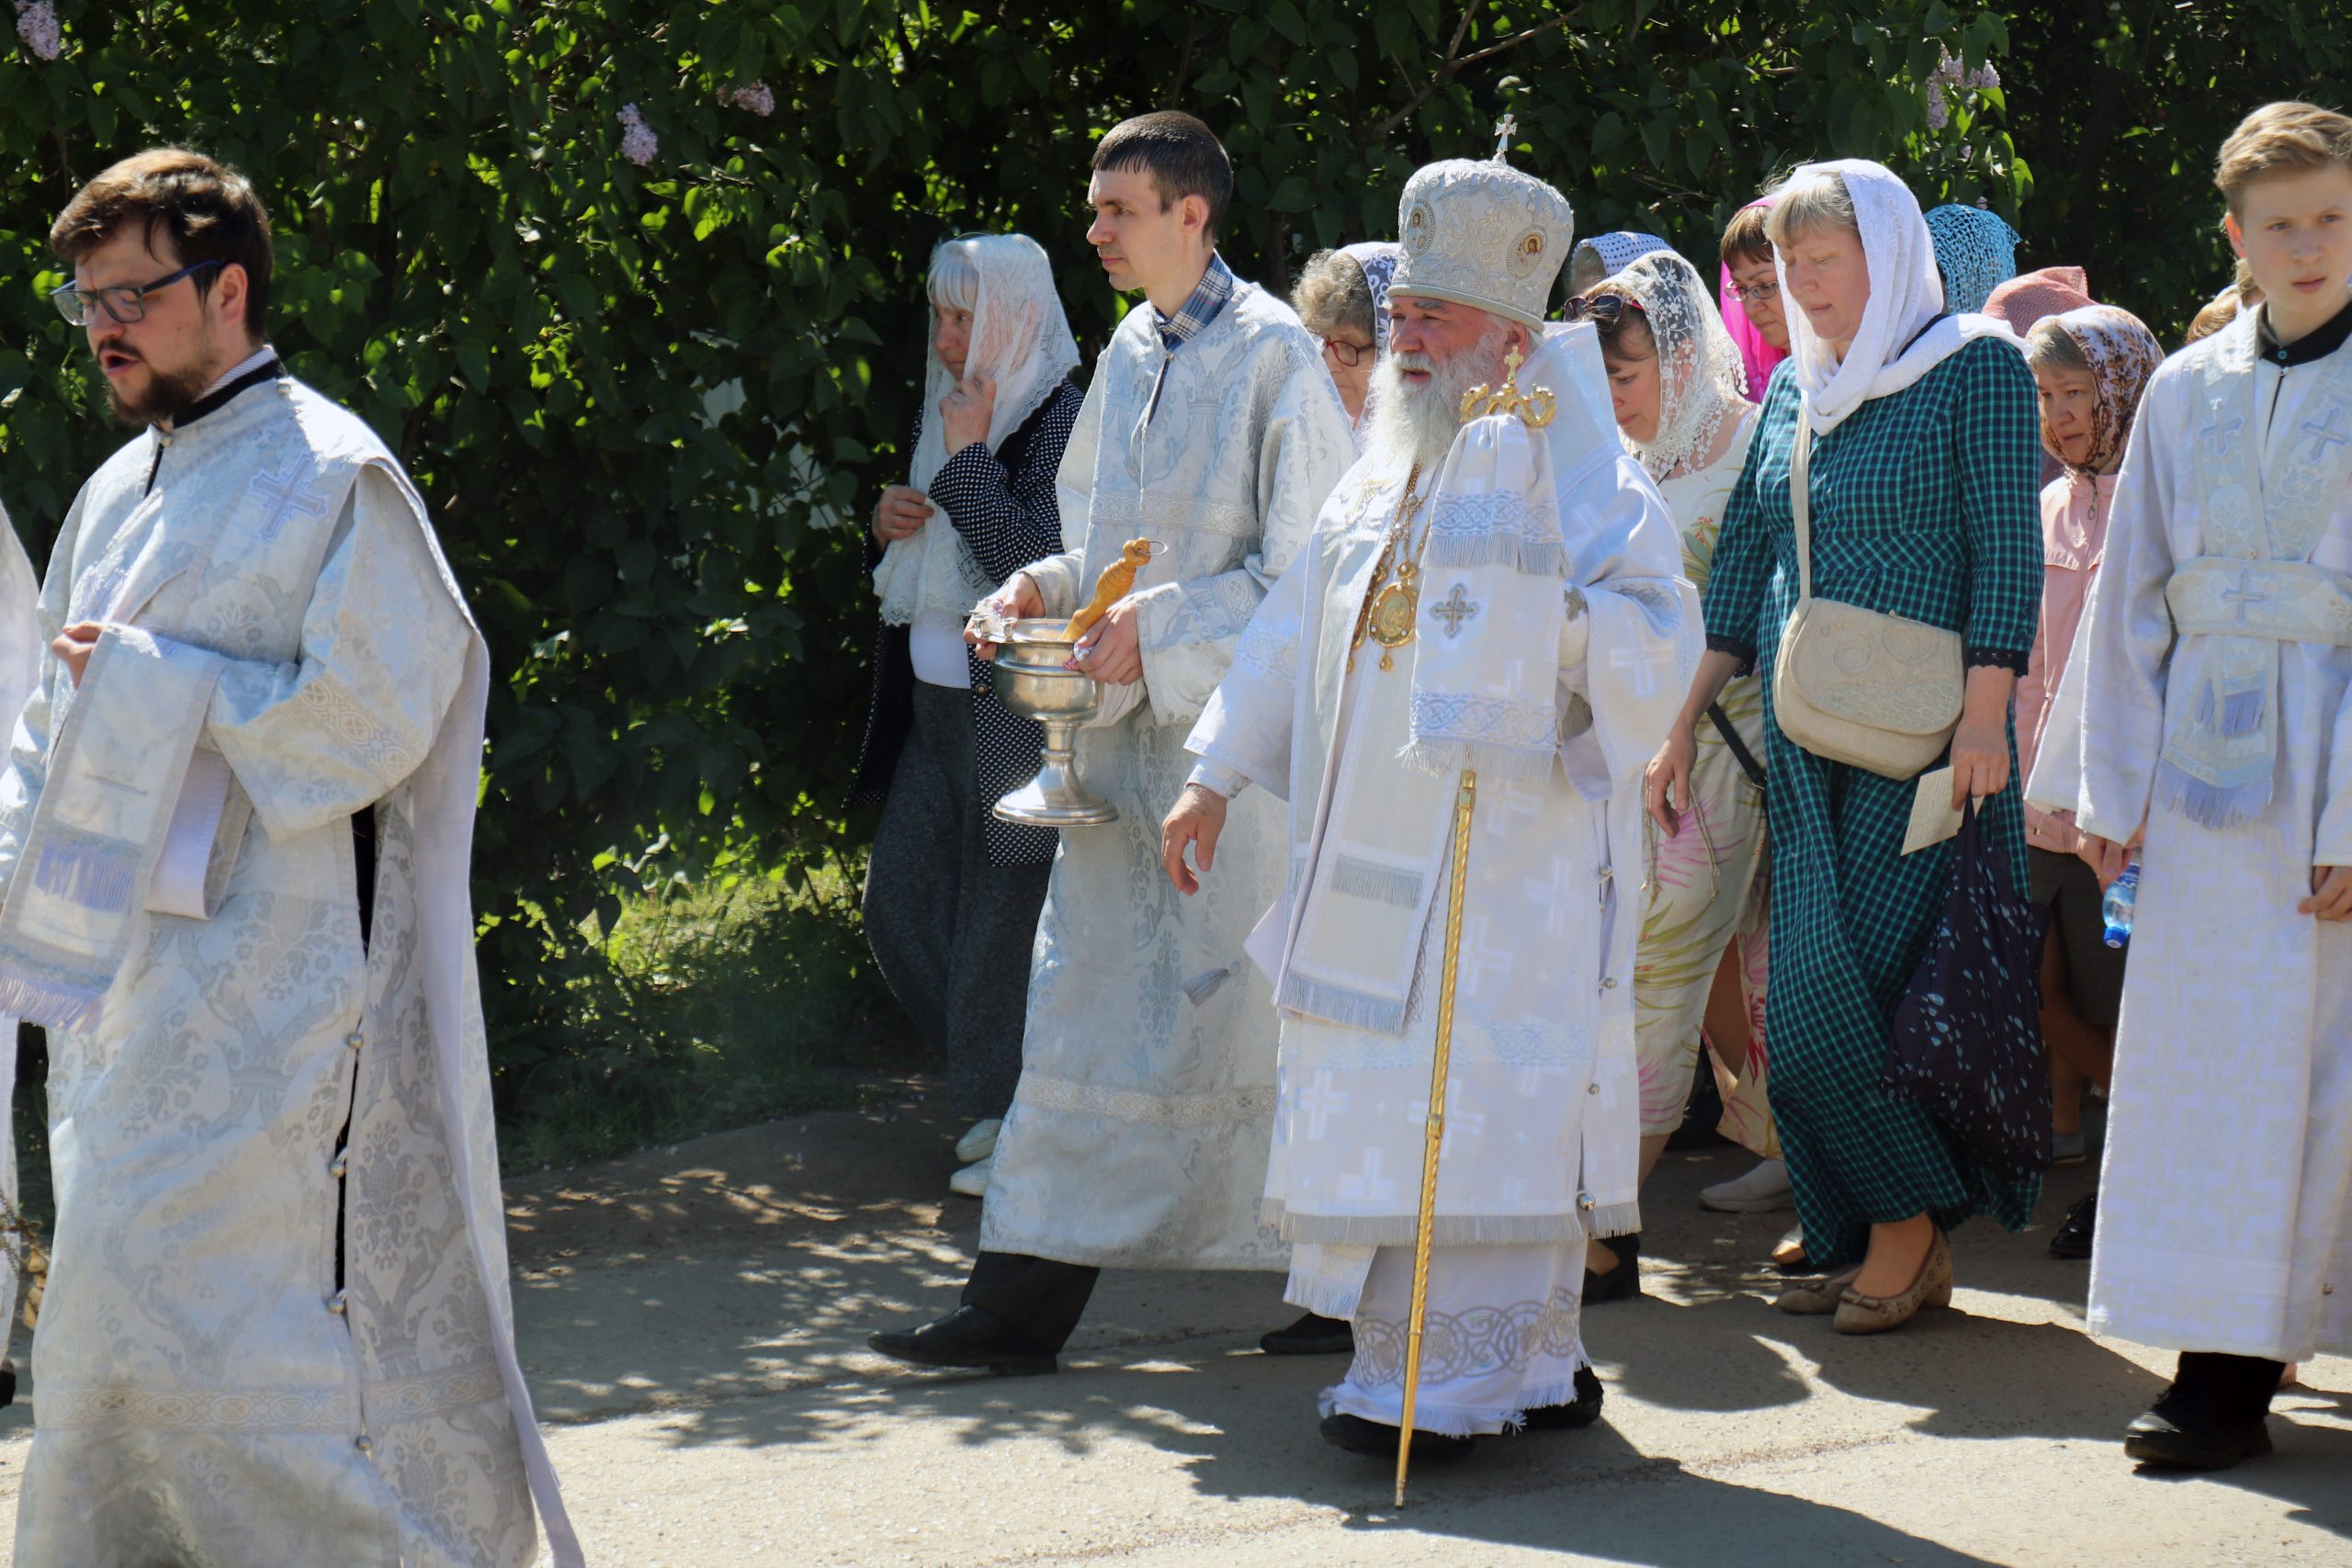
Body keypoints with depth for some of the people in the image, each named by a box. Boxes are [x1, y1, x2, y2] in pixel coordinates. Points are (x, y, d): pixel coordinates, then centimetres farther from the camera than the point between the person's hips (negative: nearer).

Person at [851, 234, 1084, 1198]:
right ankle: (994, 1091, 26)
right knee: (899, 902, 11)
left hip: (1016, 717, -9)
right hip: (936, 707, 9)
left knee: (1002, 919, -2)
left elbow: (1037, 564, -24)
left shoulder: (1063, 418, -13)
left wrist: (966, 459, -19)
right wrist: (890, 523, 3)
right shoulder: (955, 406, 14)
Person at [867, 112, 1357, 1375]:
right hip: (1127, 735, 7)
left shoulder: (1273, 356, -10)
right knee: (1085, 1007, 6)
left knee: (1253, 1009, -2)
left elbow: (1307, 572, -13)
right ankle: (1025, 1303, 8)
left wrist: (1160, 626, -18)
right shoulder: (1129, 355, 13)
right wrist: (1050, 585, 4)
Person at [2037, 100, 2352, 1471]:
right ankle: (2228, 1360, 6)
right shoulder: (2187, 391, 11)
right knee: (2204, 1055, 2)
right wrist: (2112, 784, 9)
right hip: (2204, 757, 4)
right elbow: (2132, 599, 14)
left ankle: (2240, 1368, 4)